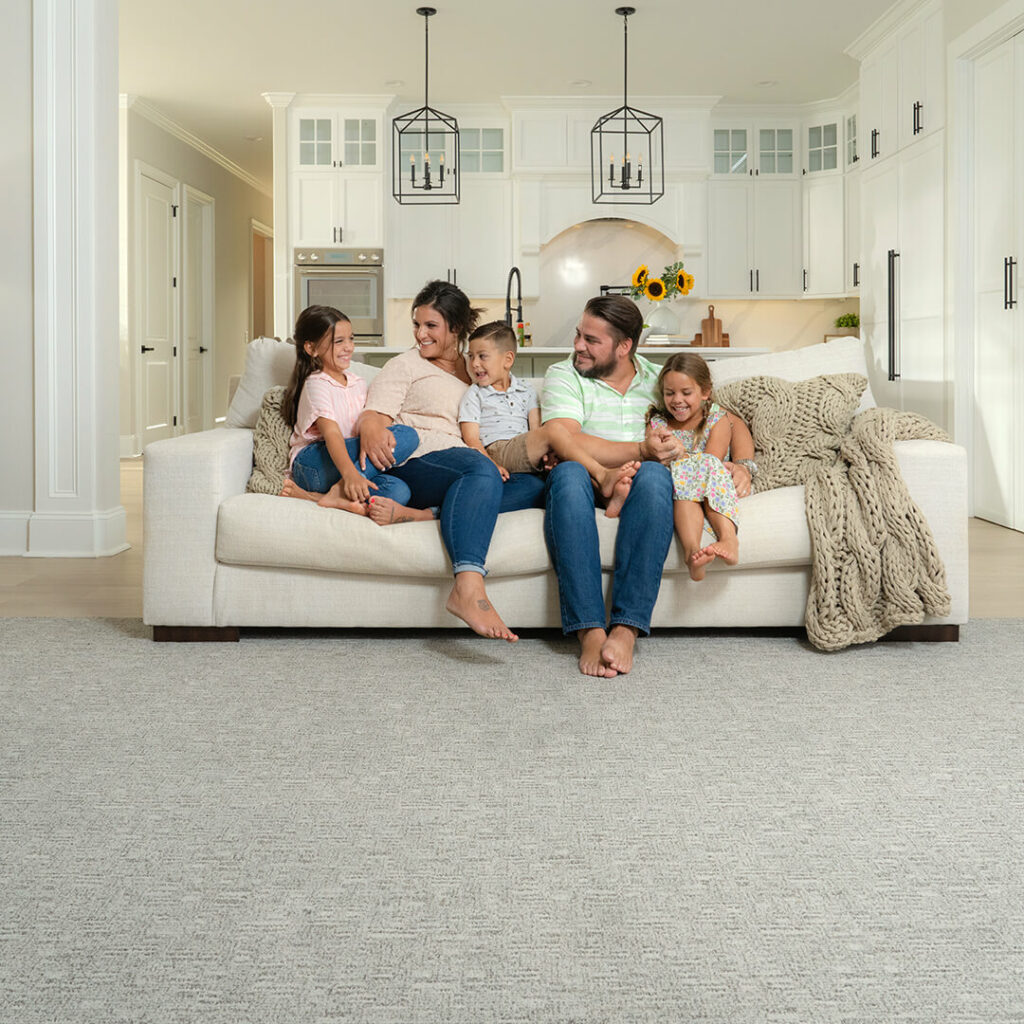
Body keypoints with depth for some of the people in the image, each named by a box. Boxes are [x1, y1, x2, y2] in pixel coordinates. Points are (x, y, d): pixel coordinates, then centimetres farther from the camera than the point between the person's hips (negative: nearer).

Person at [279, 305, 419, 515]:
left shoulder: (357, 383, 19)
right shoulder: (316, 385, -6)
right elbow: (331, 433, -21)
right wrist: (350, 474, -38)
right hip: (311, 463, -7)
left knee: (399, 490, -29)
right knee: (406, 436, -22)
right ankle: (340, 491, -31)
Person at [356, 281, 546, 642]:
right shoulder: (405, 365, 18)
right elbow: (374, 415, 3)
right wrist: (371, 432, -24)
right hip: (414, 463, -5)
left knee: (532, 485, -24)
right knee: (480, 467, -36)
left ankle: (414, 513, -40)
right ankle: (468, 588, -57)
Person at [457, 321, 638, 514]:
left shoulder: (525, 390, 22)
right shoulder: (474, 396, 12)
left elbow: (536, 430, 11)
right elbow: (471, 439, 0)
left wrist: (546, 452, -11)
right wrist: (491, 465, -18)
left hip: (526, 452, 4)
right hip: (497, 451, -4)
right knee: (554, 429, -27)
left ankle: (608, 496, -49)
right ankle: (602, 475, -35)